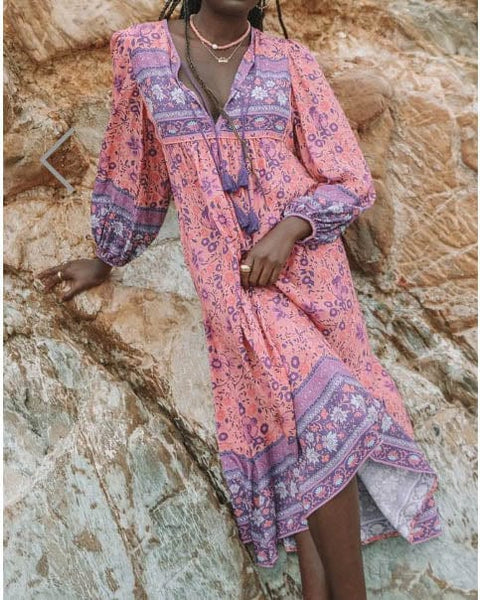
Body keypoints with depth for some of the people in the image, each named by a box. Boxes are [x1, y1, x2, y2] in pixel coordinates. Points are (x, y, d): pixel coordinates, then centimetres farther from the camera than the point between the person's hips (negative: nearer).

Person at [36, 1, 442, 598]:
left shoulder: (289, 60, 4)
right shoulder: (141, 50, 5)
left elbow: (353, 181, 3)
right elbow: (130, 170, 17)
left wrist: (288, 229, -14)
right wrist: (105, 259, 25)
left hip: (307, 262, 2)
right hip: (228, 276, -1)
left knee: (290, 420, 0)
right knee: (320, 413, -16)